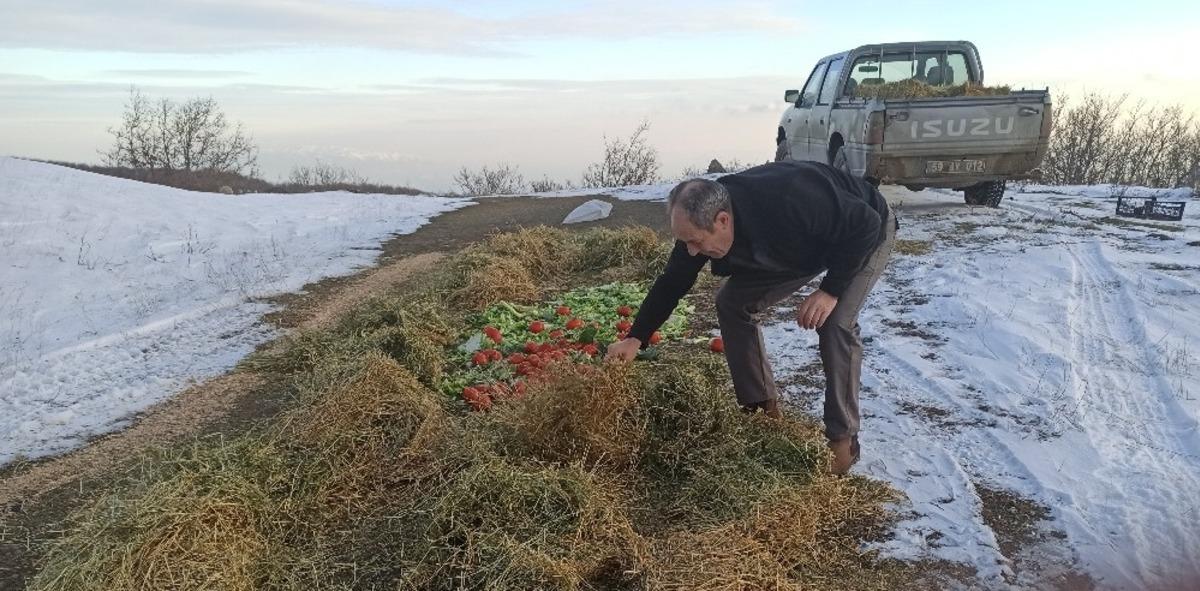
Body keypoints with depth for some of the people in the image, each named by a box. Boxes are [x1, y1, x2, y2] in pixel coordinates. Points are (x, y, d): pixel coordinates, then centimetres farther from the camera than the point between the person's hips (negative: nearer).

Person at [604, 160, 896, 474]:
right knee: (731, 303, -3)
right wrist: (636, 339, -15)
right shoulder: (700, 220, -24)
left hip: (865, 234, -6)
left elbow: (865, 224, -32)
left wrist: (831, 290, -33)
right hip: (804, 246, 7)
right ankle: (762, 409, 8)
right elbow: (672, 282, -11)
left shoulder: (788, 201, -45)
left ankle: (842, 439, -10)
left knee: (835, 322, -27)